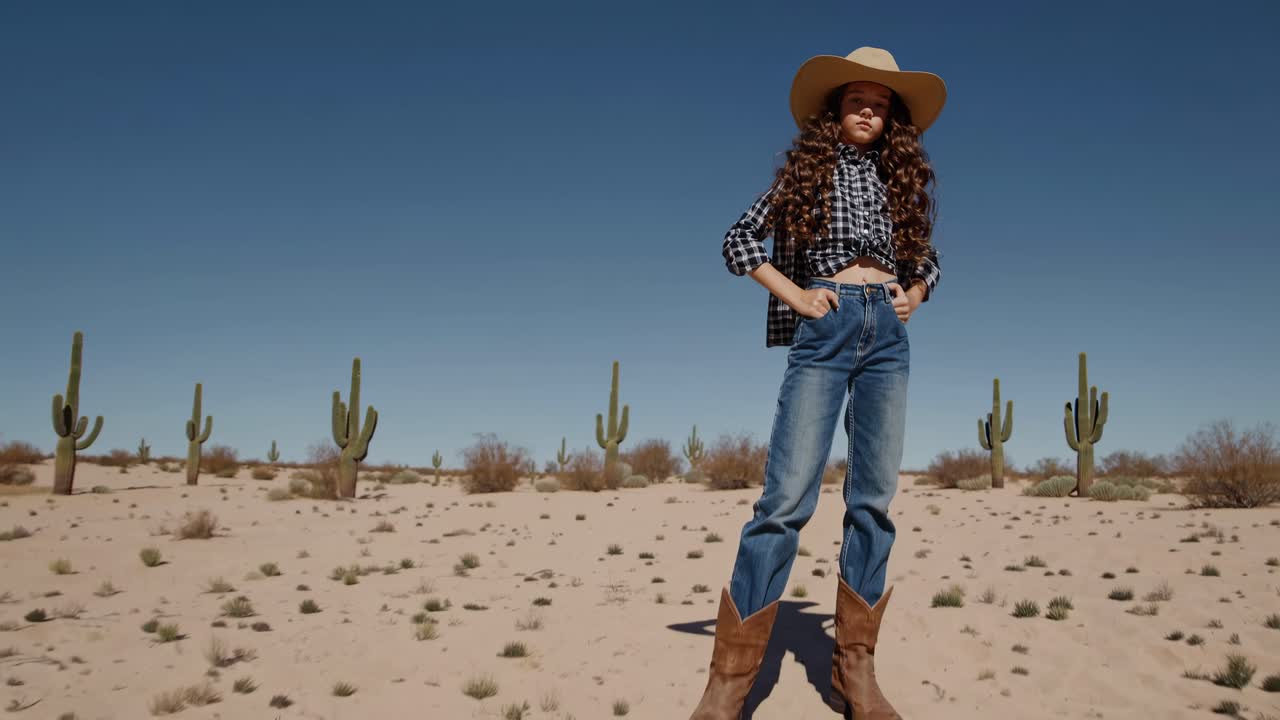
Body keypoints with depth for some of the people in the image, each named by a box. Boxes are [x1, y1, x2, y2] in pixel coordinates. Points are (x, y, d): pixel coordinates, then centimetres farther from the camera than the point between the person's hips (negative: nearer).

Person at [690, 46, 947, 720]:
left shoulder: (900, 178, 19)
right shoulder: (807, 166, 10)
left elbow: (927, 258, 30)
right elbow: (739, 239, 6)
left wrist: (914, 296, 9)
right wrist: (793, 294, -4)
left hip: (888, 334, 4)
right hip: (825, 329, -4)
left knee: (874, 500, 0)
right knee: (788, 495, -14)